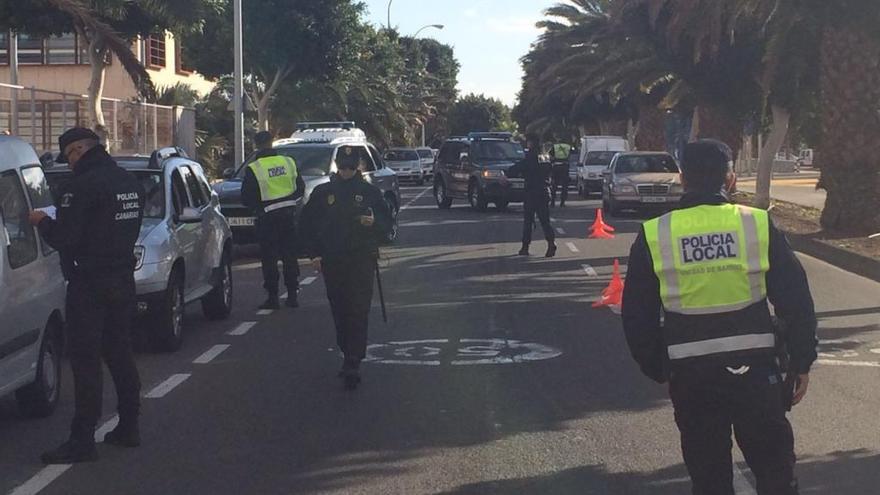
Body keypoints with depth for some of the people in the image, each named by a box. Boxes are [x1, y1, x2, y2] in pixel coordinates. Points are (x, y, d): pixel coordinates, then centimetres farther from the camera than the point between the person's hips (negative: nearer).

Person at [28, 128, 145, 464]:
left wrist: (41, 221, 1)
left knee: (85, 360, -6)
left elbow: (64, 238, -19)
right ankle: (128, 427, 23)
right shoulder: (130, 183, 11)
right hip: (123, 279, 8)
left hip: (89, 284, -8)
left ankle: (82, 441, -5)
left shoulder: (83, 186, -17)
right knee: (119, 354, 17)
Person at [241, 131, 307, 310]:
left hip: (267, 217, -4)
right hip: (289, 214, 4)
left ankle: (273, 297, 0)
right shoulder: (288, 162, 4)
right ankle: (292, 295, 12)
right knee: (290, 256, 10)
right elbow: (300, 188, 12)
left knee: (269, 258, 2)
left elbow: (246, 199, -6)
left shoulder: (253, 169, -9)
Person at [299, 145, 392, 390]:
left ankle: (353, 364, -15)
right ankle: (349, 356, 21)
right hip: (332, 261, 2)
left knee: (358, 312, -11)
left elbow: (387, 223, 9)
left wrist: (374, 222, -14)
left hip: (362, 260, -2)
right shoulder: (322, 193, 9)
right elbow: (307, 224, 13)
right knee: (340, 312, 7)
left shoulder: (370, 192, 6)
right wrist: (315, 254, 4)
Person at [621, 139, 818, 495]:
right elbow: (796, 302, -2)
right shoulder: (759, 226, -5)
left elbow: (637, 317, 3)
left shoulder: (653, 236, -3)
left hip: (690, 373, 1)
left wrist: (657, 369, 15)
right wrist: (801, 362, 8)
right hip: (754, 367, 0)